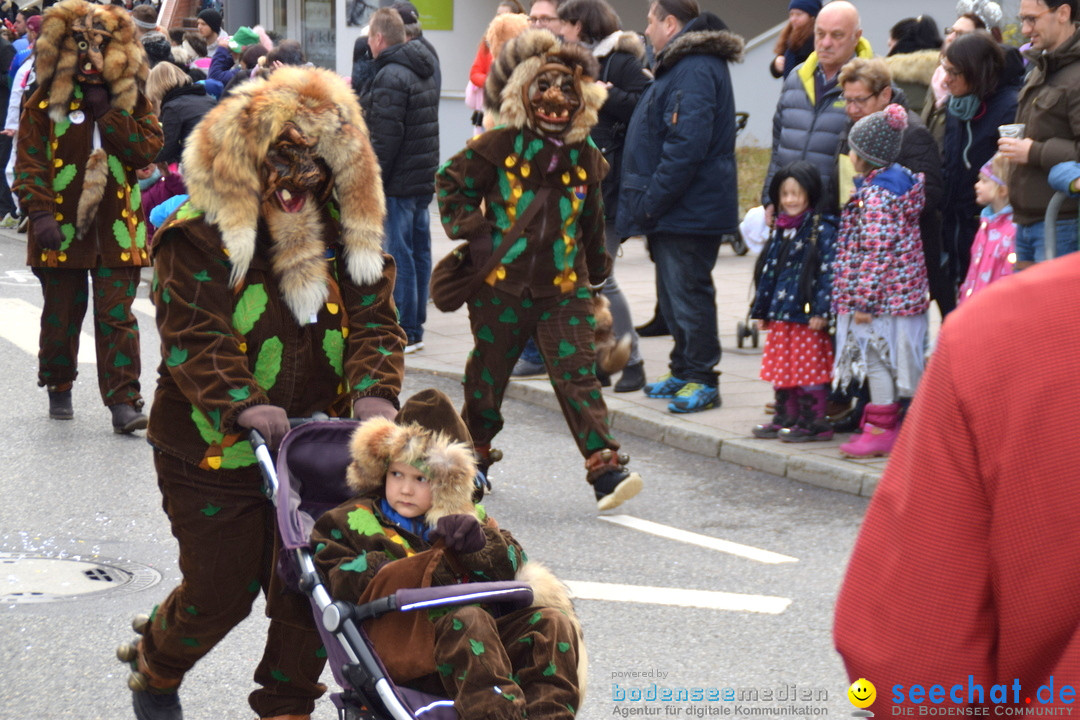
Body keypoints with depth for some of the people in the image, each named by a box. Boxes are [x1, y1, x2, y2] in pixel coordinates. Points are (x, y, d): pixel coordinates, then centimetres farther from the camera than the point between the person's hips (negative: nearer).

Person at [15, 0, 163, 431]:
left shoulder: (132, 102, 5)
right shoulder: (45, 103, 0)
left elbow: (148, 149, -9)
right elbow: (29, 161, -3)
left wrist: (107, 111, -13)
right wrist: (40, 212, -14)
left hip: (117, 229, 0)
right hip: (61, 229, 0)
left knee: (117, 317, -5)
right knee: (62, 314, 12)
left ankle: (123, 403, -6)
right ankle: (58, 388, 31)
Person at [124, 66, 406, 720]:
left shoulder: (346, 230, 4)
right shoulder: (199, 233, -12)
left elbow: (374, 319, -2)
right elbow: (194, 336, -20)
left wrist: (374, 391, -22)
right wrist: (245, 405, -35)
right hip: (214, 450, -4)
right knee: (221, 591, 5)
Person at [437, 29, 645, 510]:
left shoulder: (584, 157, 7)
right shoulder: (499, 146, -4)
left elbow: (591, 218, 20)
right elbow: (449, 182, 6)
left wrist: (597, 268, 25)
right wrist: (468, 227, -4)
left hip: (564, 287, 1)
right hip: (501, 285, -1)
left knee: (578, 376, -9)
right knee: (487, 377, 11)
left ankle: (606, 471, -16)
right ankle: (472, 459, 31)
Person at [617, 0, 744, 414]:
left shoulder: (696, 70, -18)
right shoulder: (679, 66, 18)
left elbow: (687, 145, -26)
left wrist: (651, 200, -23)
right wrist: (646, 201, 18)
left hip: (688, 209, -11)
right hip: (671, 209, 11)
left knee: (687, 293, -5)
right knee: (673, 293, 17)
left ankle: (701, 380, 0)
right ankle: (684, 371, 26)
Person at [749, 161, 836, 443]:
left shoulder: (822, 231, -9)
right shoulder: (780, 231, 14)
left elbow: (828, 272, -13)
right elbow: (768, 270, 19)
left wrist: (821, 311, -18)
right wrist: (762, 309, 18)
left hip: (807, 316, -8)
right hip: (780, 314, 8)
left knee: (809, 369, -3)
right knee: (781, 369, 13)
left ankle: (813, 422, 4)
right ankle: (785, 418, 22)